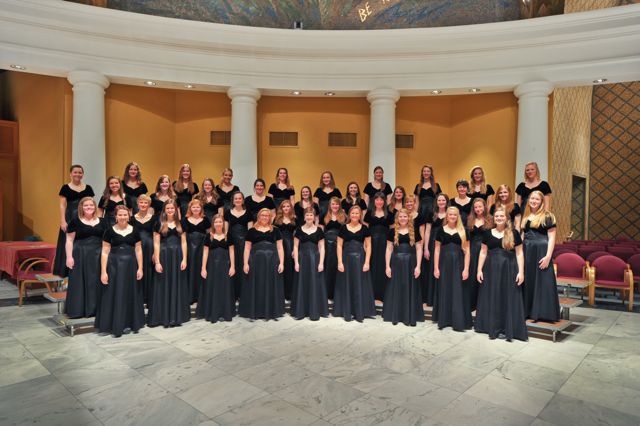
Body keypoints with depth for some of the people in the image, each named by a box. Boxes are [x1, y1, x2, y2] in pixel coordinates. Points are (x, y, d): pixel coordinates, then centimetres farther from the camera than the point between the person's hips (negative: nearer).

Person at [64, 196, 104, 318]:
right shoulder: (75, 221, -1)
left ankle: (94, 308, 18)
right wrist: (69, 257, -11)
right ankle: (77, 310, 11)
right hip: (80, 255, -3)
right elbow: (69, 240, -3)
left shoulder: (101, 222, 9)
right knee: (79, 282, 2)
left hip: (98, 256, 3)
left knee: (96, 282, 7)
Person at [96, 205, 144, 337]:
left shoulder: (134, 231, 4)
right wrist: (103, 271, -8)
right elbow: (105, 252, -2)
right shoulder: (110, 231, -2)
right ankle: (115, 325, 13)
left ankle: (127, 324, 20)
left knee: (129, 294, 8)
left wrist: (140, 268, -1)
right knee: (114, 294, 3)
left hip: (130, 265, 2)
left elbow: (138, 250, 6)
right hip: (114, 265, -2)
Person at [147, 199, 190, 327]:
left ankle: (177, 316, 17)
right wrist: (157, 262, -11)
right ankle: (163, 316, 10)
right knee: (163, 287, 2)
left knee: (177, 286, 7)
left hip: (177, 257, 3)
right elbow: (156, 244, -4)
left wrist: (184, 259, -3)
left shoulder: (180, 224, 8)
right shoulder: (159, 224, 1)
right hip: (164, 256, -2)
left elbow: (183, 243, 6)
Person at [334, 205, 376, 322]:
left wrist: (367, 262, -7)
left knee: (360, 285, 4)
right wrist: (340, 262, -6)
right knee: (347, 285, 6)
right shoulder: (343, 228, 2)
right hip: (346, 258, 0)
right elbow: (339, 246, 2)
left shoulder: (364, 229, 3)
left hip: (360, 258, 0)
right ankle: (347, 312, 17)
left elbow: (368, 246, 2)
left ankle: (360, 312, 14)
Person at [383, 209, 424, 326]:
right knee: (396, 289, 6)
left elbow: (419, 249, 2)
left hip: (410, 263, 0)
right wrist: (387, 266, -2)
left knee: (410, 289, 6)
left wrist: (418, 266, -6)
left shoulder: (414, 232, 3)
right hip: (396, 262, 0)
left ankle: (410, 317, 16)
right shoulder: (392, 232, 4)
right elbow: (389, 249, 4)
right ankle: (395, 316, 18)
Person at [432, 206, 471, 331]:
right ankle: (444, 320, 17)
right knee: (444, 291, 7)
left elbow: (467, 251, 2)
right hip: (444, 263, 1)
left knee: (458, 292, 1)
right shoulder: (441, 230, 5)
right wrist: (436, 267, -2)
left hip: (458, 263, -1)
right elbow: (437, 250, 4)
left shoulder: (463, 231, 4)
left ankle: (458, 322, 8)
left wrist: (466, 268, -6)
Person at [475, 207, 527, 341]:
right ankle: (492, 327, 21)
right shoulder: (488, 233, 6)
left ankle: (506, 329, 13)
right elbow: (483, 252, 7)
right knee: (491, 299, 8)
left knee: (507, 299, 3)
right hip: (491, 268, 3)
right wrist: (479, 270, 2)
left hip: (509, 269, -2)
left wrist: (521, 272, -8)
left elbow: (519, 254, -1)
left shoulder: (513, 233, -1)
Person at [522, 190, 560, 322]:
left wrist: (548, 256, -18)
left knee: (542, 282, -2)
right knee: (527, 281, 10)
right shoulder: (525, 217, 13)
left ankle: (543, 313, 6)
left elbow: (552, 238, -9)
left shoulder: (547, 216, -4)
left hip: (541, 251, -6)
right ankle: (527, 312, 20)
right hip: (526, 252, 6)